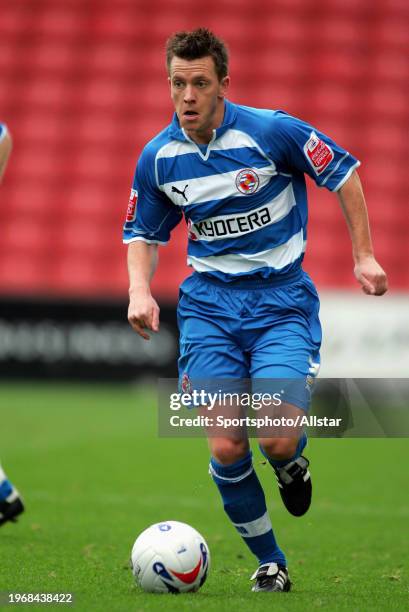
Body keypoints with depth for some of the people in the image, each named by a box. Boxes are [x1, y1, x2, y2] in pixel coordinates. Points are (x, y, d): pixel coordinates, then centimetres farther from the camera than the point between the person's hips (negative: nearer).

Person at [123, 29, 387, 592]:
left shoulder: (270, 131, -13)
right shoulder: (158, 157, -2)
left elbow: (343, 172, 0)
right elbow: (143, 232, 14)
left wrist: (363, 256, 0)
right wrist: (140, 290, -5)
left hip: (282, 297, -3)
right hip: (209, 303, 3)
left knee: (277, 440, -21)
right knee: (226, 448, -10)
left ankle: (291, 465, 19)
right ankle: (270, 564, 12)